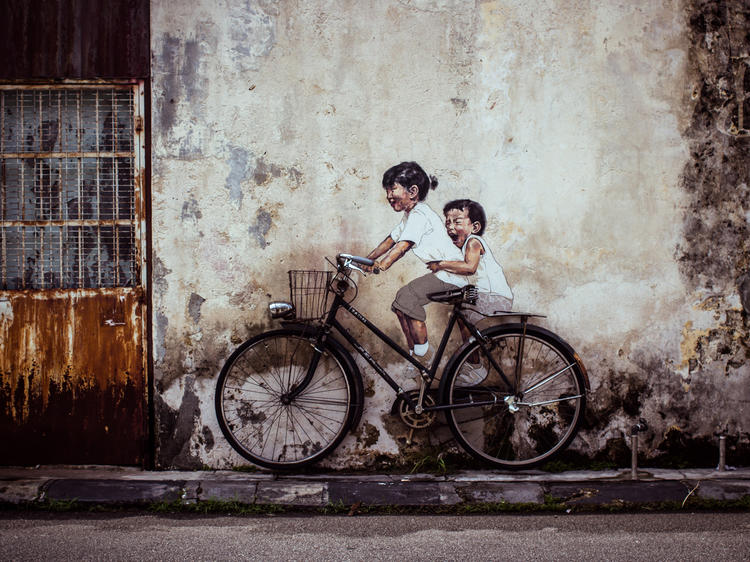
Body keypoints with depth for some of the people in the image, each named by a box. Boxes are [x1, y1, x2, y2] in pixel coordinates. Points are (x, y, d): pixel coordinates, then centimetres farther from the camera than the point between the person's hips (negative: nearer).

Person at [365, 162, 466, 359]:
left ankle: (422, 354, -13)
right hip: (442, 272, 11)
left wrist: (381, 265, -37)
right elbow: (390, 240, 16)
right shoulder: (409, 214, 15)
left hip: (451, 274, -11)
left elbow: (402, 246, -29)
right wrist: (365, 260, 10)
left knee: (407, 296, -22)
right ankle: (412, 354, 12)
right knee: (400, 305, 5)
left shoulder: (419, 215, -18)